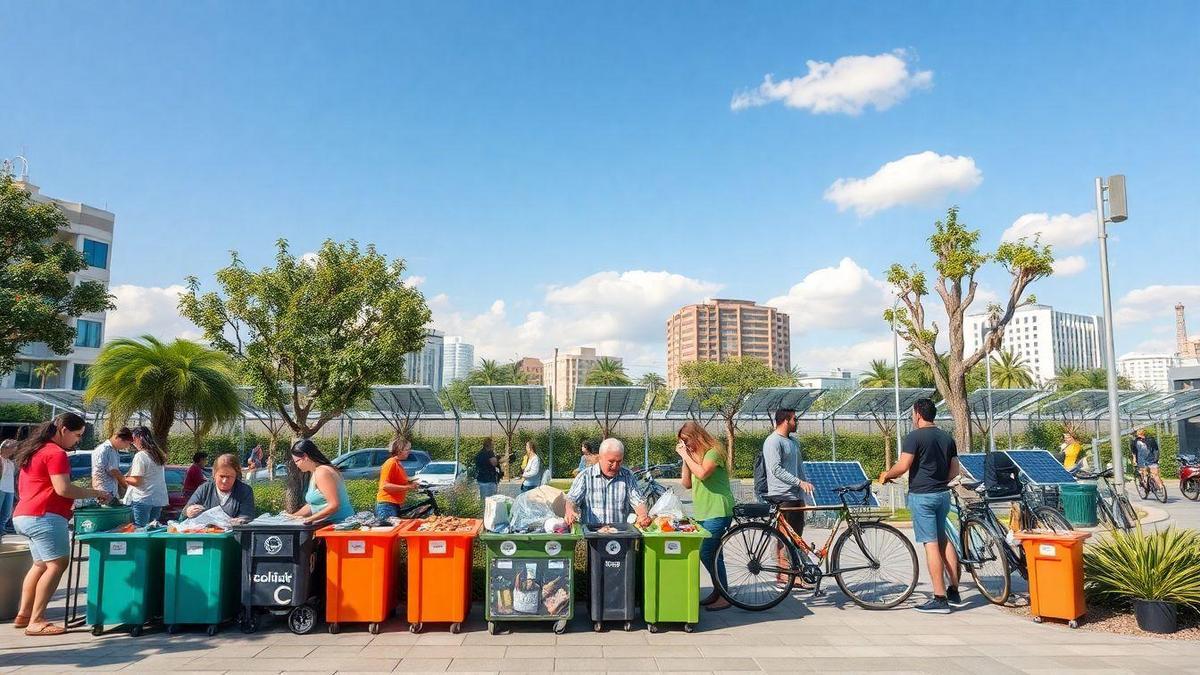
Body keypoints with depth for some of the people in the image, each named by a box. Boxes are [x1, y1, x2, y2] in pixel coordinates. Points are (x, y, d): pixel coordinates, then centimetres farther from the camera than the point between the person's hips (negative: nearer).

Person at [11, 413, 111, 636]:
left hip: (24, 515, 11)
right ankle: (36, 622, -13)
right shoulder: (56, 453, -12)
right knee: (57, 565, -11)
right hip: (44, 516, -11)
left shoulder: (36, 450, 20)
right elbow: (63, 489, -19)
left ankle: (23, 615, 19)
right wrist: (96, 493, -11)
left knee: (41, 565, 18)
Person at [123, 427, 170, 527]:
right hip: (159, 499, 7)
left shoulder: (140, 456, -11)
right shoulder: (158, 455, 10)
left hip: (143, 500, -7)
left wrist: (124, 478, 4)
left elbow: (136, 481, -13)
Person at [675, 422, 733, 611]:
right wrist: (685, 457, 2)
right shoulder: (695, 455, 17)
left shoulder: (713, 452, -10)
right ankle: (717, 592, 22)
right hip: (703, 512, 9)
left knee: (707, 552, -12)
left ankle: (724, 596, -5)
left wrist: (685, 455, -17)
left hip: (717, 512, -9)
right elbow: (687, 483, 10)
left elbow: (702, 473, -27)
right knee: (710, 553, 11)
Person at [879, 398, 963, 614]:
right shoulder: (947, 437, 11)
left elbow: (903, 466, -18)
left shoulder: (914, 437, -11)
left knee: (931, 544, -6)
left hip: (922, 496, -7)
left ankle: (940, 599, -4)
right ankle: (954, 591, 22)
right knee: (943, 539, 18)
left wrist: (887, 475, 0)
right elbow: (954, 470, 14)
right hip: (943, 494, 7)